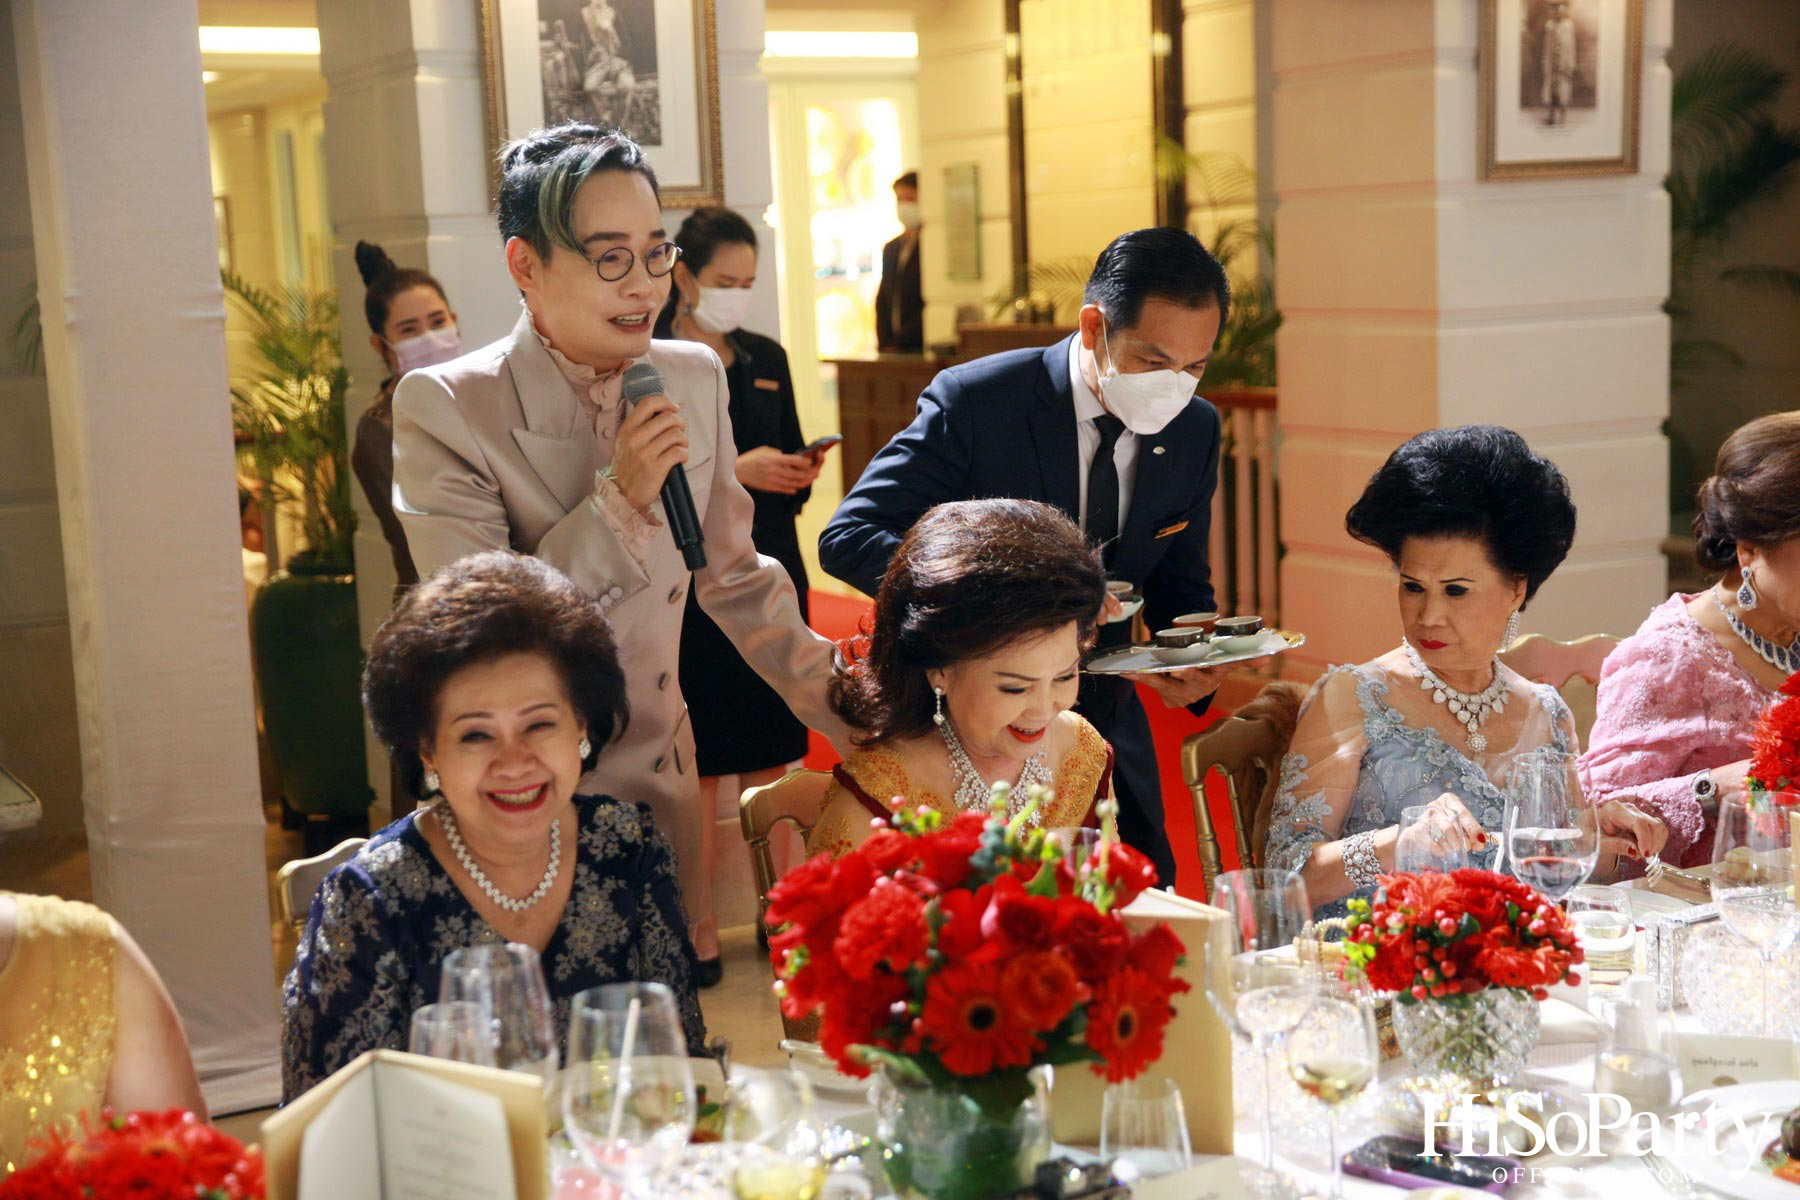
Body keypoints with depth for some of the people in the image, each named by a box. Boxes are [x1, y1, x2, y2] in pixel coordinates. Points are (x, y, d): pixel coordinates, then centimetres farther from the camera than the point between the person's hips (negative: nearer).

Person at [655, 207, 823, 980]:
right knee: (697, 763, -1)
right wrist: (733, 471, -19)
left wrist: (799, 473, -4)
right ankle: (699, 923, 9)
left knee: (770, 756, 8)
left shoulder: (767, 359, 12)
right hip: (690, 582, -5)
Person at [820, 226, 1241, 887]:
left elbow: (1179, 583, 9)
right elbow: (848, 538, -21)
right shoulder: (976, 400, -18)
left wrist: (1191, 660, -15)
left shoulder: (1195, 429, -2)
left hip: (1105, 721, 5)